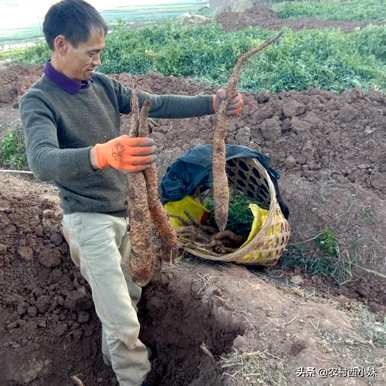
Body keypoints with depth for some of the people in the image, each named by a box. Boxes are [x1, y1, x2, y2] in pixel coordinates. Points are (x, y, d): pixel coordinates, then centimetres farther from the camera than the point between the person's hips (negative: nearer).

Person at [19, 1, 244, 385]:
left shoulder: (102, 84, 2)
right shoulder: (38, 100, -19)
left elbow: (155, 104, 5)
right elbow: (42, 161, -37)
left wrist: (212, 103, -4)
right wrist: (100, 155, -56)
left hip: (124, 209, 7)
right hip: (89, 219, -7)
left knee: (126, 297, 23)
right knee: (123, 321, -4)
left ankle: (115, 355, 47)